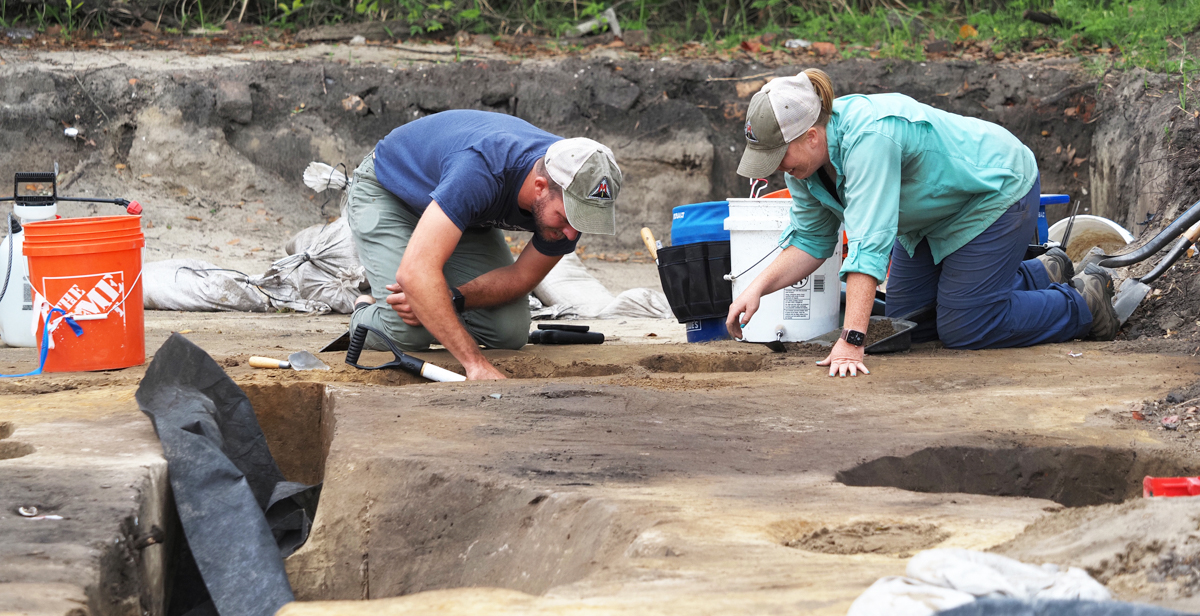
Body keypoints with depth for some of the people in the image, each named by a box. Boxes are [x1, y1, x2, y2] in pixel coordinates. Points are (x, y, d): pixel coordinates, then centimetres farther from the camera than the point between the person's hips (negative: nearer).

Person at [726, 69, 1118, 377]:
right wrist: (758, 288, -19)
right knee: (909, 321, 11)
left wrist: (851, 341, -49)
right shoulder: (806, 155, -13)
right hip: (937, 212, 9)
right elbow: (811, 240, -3)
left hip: (997, 190, -9)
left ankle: (1084, 304, 12)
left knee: (962, 330, -10)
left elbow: (869, 243, -45)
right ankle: (1043, 274, 28)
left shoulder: (867, 138, -40)